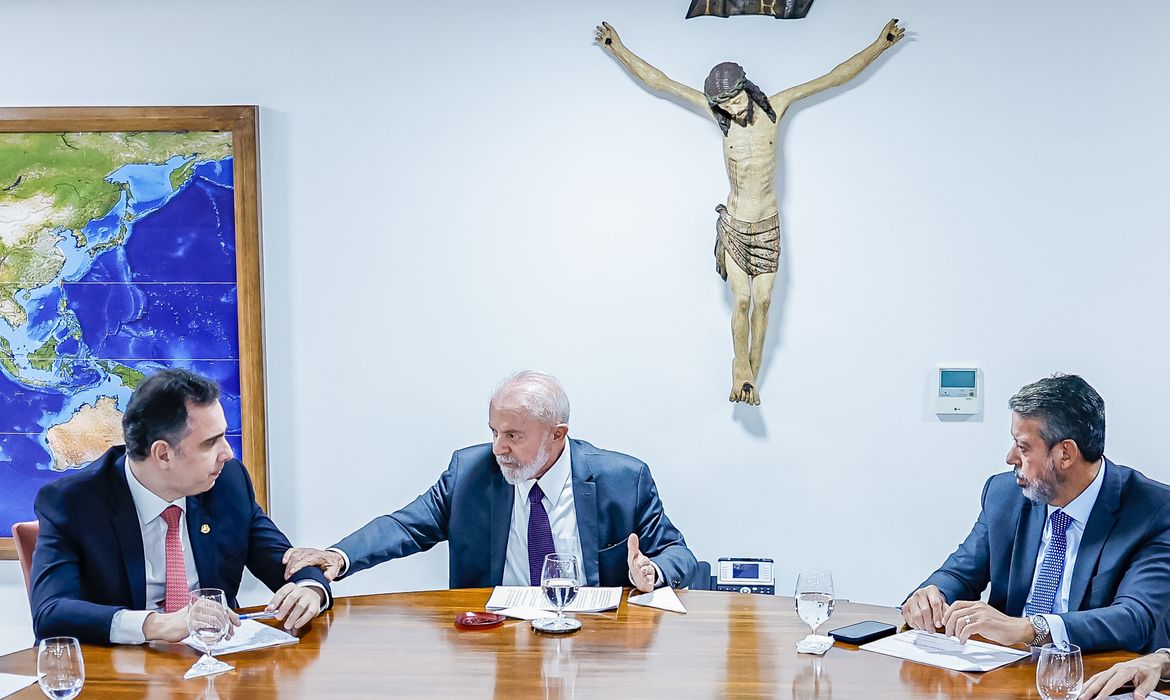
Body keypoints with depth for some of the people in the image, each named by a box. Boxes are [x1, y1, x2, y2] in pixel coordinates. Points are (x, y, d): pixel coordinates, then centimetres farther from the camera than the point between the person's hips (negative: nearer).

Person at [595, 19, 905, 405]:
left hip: (768, 225, 1)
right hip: (734, 225, -1)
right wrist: (620, 50, 1)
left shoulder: (773, 109, -4)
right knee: (742, 300, -7)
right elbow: (660, 82, 0)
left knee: (762, 301, 1)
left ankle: (749, 374, 11)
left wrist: (880, 45, 2)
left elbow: (835, 76, 1)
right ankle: (742, 371, 0)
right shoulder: (720, 115, -4)